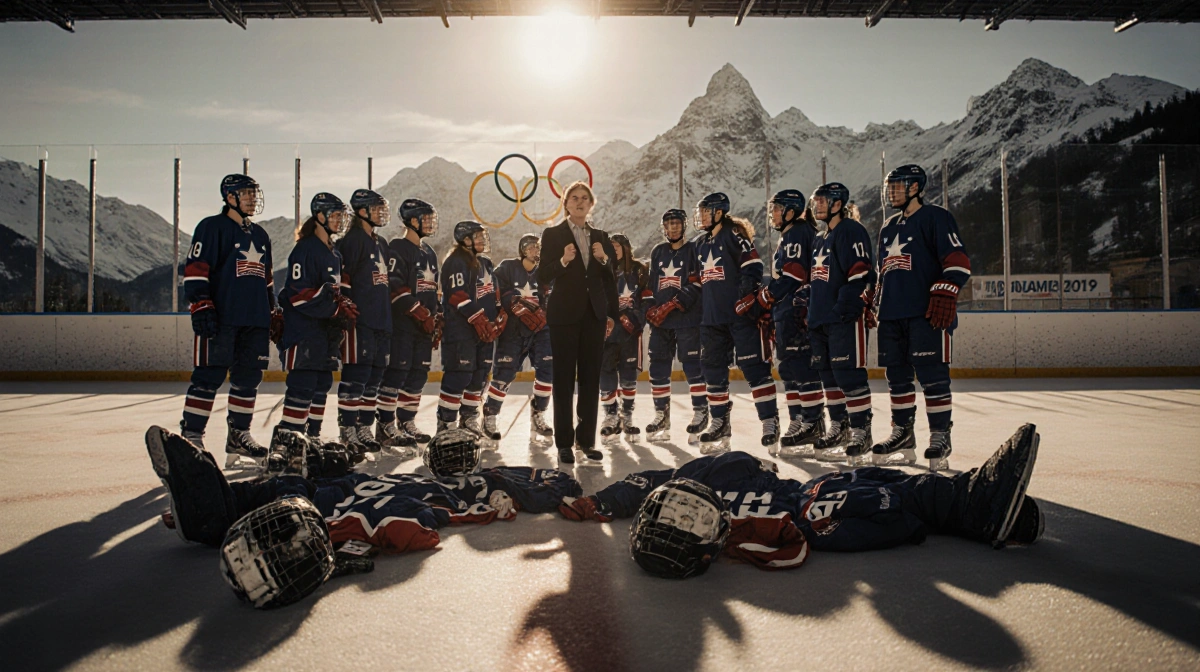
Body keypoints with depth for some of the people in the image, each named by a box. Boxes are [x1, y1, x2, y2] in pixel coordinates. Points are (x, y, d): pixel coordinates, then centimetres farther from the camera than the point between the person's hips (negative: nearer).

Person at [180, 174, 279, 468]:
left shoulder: (260, 235, 21)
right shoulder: (212, 227, -1)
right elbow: (195, 270, -9)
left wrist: (274, 313, 23)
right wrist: (200, 308, -17)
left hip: (255, 321, 7)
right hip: (220, 319, -7)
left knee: (248, 377, 8)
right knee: (209, 377, -7)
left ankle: (238, 435, 18)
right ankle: (191, 436, 0)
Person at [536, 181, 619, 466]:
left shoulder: (600, 237, 13)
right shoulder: (553, 235, 2)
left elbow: (610, 280, 13)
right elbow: (543, 277, -5)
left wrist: (605, 259, -7)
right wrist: (563, 261, -21)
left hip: (594, 315, 4)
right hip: (565, 314, -3)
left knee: (591, 378, 5)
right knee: (564, 379, 0)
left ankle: (586, 439, 14)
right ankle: (564, 443, 6)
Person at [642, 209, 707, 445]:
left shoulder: (693, 250, 1)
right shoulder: (657, 252, 18)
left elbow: (696, 285, -9)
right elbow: (650, 284, 19)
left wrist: (672, 305, -16)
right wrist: (649, 308, 4)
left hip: (687, 317, -5)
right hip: (660, 320, 6)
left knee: (692, 366, -9)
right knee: (658, 368, 6)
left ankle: (700, 414, -2)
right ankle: (662, 416, 16)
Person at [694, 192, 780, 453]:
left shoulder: (734, 234, -4)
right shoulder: (701, 244, 20)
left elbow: (752, 264, -14)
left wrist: (748, 293, -24)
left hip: (741, 313, -8)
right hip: (712, 318, 8)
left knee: (754, 366, -8)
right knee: (714, 369, 10)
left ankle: (770, 420, -3)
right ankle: (720, 422, 19)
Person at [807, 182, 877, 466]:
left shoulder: (851, 231, -8)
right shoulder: (820, 239, 22)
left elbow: (861, 274, -18)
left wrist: (847, 307, -24)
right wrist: (811, 314, 21)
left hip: (845, 319, -10)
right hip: (820, 320, 10)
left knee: (849, 375, -10)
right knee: (829, 376, 12)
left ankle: (860, 432, -3)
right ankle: (839, 429, 22)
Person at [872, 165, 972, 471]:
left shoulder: (935, 217, -1)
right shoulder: (888, 227, 23)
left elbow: (958, 261, -10)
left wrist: (944, 295, -19)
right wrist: (875, 303, 21)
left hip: (927, 314, -8)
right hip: (892, 315, 8)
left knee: (932, 375, -8)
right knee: (897, 375, 9)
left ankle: (940, 437, 0)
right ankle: (903, 435, 17)